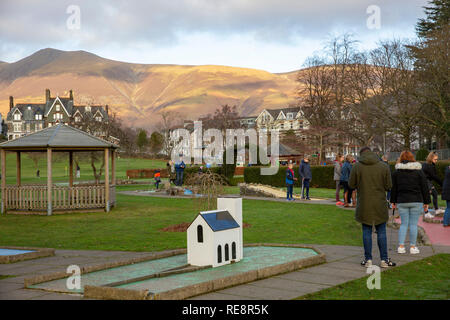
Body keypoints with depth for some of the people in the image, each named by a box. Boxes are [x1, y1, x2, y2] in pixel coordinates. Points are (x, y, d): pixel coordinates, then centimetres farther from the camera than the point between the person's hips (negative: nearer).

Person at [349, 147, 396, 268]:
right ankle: (384, 260, 10)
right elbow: (388, 186, -2)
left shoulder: (357, 166, -6)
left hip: (364, 205, 0)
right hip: (380, 205, 0)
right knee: (381, 232, 7)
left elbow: (351, 185, -2)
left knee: (366, 231, 6)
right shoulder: (383, 166, -3)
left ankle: (368, 259, 9)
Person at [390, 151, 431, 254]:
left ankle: (401, 246, 3)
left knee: (404, 223, 8)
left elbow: (393, 188, 7)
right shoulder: (419, 171, 1)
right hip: (416, 201, -1)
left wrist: (393, 201, 15)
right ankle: (412, 247, 6)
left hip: (402, 201, 1)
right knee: (414, 224, 3)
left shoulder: (396, 172, 4)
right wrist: (426, 202, 8)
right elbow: (425, 188, 2)